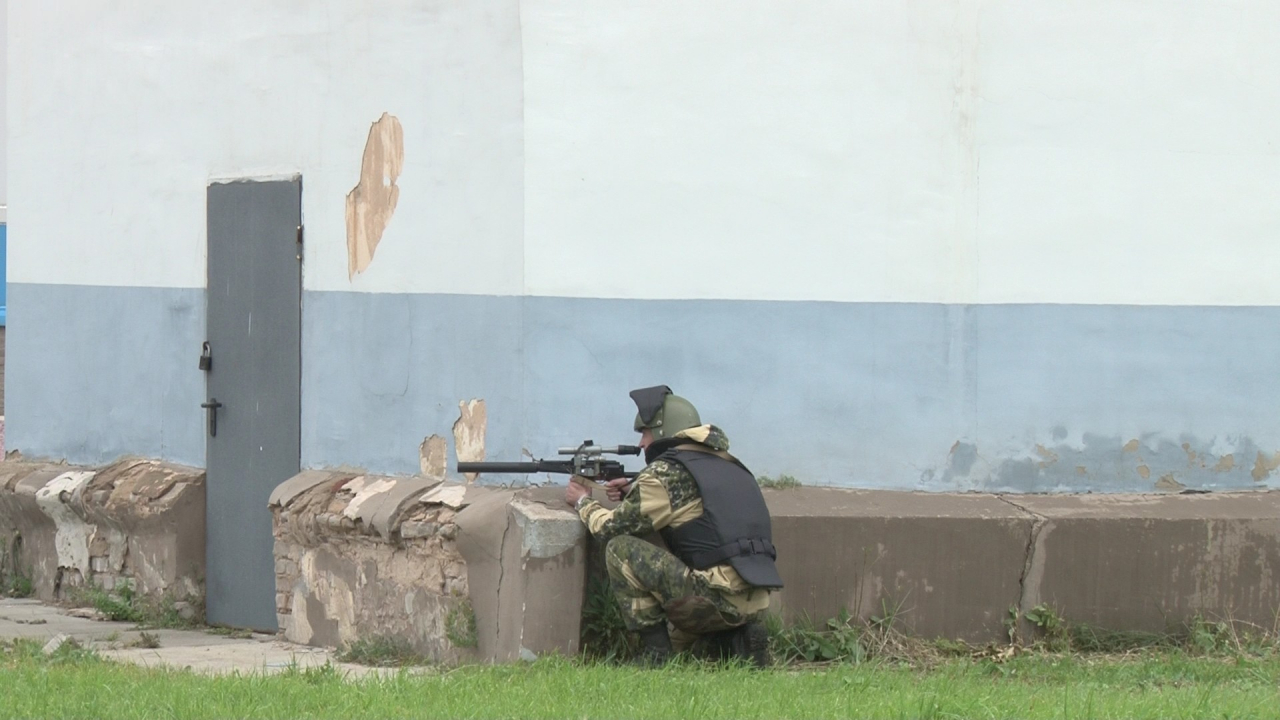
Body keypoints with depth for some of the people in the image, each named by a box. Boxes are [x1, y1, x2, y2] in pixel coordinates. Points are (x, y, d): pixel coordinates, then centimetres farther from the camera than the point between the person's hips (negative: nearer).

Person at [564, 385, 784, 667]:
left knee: (620, 550, -3)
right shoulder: (725, 463, 19)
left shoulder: (666, 473, -6)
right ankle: (736, 641, 8)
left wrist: (584, 503, 20)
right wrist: (633, 494, 25)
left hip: (715, 597, -9)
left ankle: (654, 653, -4)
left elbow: (611, 528, -1)